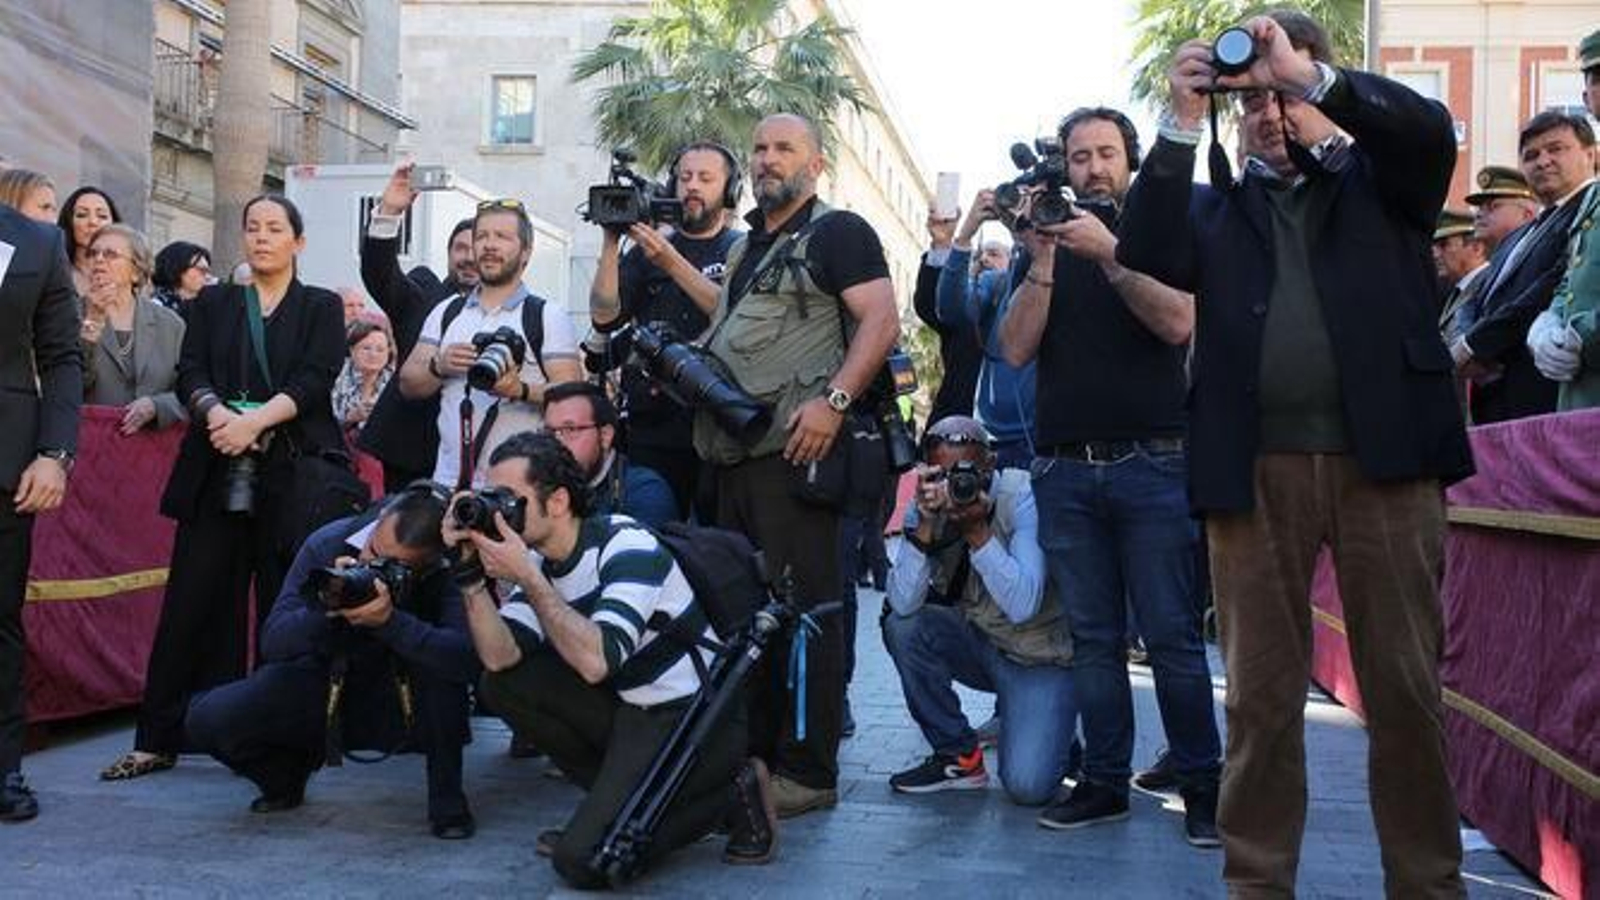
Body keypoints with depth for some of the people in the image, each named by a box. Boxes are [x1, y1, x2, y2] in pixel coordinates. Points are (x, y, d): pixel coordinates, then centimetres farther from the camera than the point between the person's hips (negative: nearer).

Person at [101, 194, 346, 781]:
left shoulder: (321, 307, 10)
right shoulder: (212, 304, 18)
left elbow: (315, 379, -4)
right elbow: (190, 374, 5)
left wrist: (256, 420, -18)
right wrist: (218, 414, -16)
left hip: (293, 476, -2)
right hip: (217, 474, 2)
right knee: (192, 601, -1)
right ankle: (158, 739, 6)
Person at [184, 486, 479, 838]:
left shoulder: (449, 571, -23)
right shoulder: (328, 544, -15)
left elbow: (468, 657, -39)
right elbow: (272, 644, -17)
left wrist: (390, 621, -47)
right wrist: (326, 607, -35)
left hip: (409, 709, -2)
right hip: (328, 691, 2)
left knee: (439, 658, -35)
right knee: (207, 718, -19)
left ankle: (446, 796, -14)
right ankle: (287, 774, 16)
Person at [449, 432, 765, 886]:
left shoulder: (627, 546, -20)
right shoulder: (541, 562, 3)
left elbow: (597, 662, -34)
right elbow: (500, 657, -9)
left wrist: (527, 579, -32)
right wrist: (472, 575, -18)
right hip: (633, 710, 8)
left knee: (583, 859, -17)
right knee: (504, 684, -4)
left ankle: (730, 793, 1)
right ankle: (619, 798, 6)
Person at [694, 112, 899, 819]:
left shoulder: (838, 232, -1)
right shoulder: (745, 248, 24)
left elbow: (881, 321, -12)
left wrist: (833, 400, -23)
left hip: (797, 448, -9)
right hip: (733, 454, 9)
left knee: (802, 606, -7)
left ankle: (807, 772, -1)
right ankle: (753, 754, 22)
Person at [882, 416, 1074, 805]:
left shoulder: (1024, 496, -21)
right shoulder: (925, 507, -9)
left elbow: (1022, 607, -32)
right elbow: (903, 604, -23)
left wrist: (977, 529, -38)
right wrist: (926, 526, -33)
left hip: (1041, 658, -5)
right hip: (979, 644, 5)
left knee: (1027, 786, -23)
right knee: (902, 627, -23)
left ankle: (1051, 737, 15)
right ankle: (960, 756, -5)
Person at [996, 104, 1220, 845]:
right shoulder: (1047, 248, 15)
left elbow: (1179, 322, -11)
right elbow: (1015, 349, 1)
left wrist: (1109, 255, -17)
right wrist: (1043, 262, -9)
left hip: (1150, 466, -3)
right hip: (1064, 470, 3)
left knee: (1172, 636, -4)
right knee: (1093, 638, 6)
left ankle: (1201, 786, 4)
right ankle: (1104, 782, 13)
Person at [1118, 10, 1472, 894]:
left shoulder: (1379, 182, 16)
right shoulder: (1217, 207, 17)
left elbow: (1431, 129, -4)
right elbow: (1149, 253, -1)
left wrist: (1312, 75, -11)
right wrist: (1182, 121, -7)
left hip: (1384, 456, 0)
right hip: (1256, 467, 1)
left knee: (1407, 687, 3)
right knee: (1261, 693, 4)